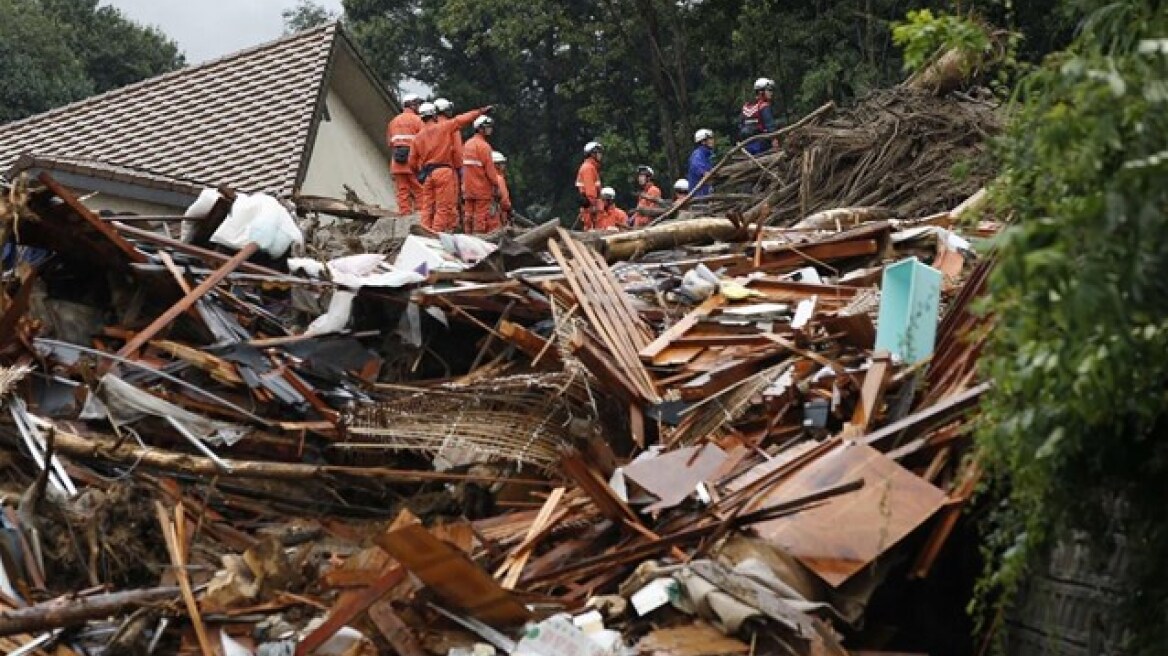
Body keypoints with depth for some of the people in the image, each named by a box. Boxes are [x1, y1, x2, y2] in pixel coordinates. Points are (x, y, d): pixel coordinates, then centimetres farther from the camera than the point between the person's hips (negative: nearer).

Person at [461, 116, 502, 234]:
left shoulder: (467, 144, 13)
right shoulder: (483, 145, -12)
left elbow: (463, 167, 14)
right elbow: (490, 168, -14)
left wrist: (464, 186, 17)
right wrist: (496, 186, -9)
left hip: (468, 189, 8)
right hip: (483, 189, -8)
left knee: (469, 217, 8)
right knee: (482, 219, -7)